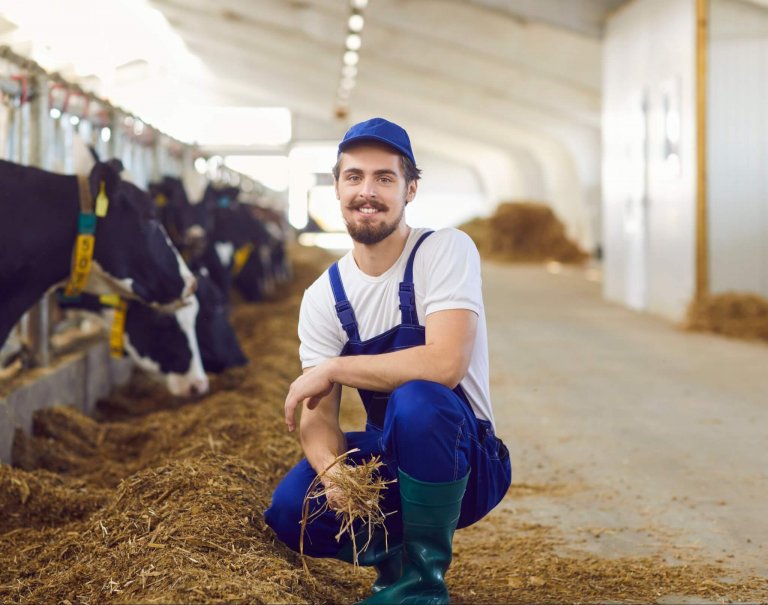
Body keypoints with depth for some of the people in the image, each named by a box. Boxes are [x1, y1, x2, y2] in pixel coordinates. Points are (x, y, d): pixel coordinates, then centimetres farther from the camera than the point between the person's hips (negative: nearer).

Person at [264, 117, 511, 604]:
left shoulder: (445, 251, -13)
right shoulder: (323, 297, 0)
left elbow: (446, 365, -29)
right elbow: (318, 415, -6)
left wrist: (332, 369, -22)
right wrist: (331, 468, -29)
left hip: (466, 463, -4)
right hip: (387, 463, 4)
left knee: (417, 399, -36)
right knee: (291, 506, -23)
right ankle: (391, 552, 8)